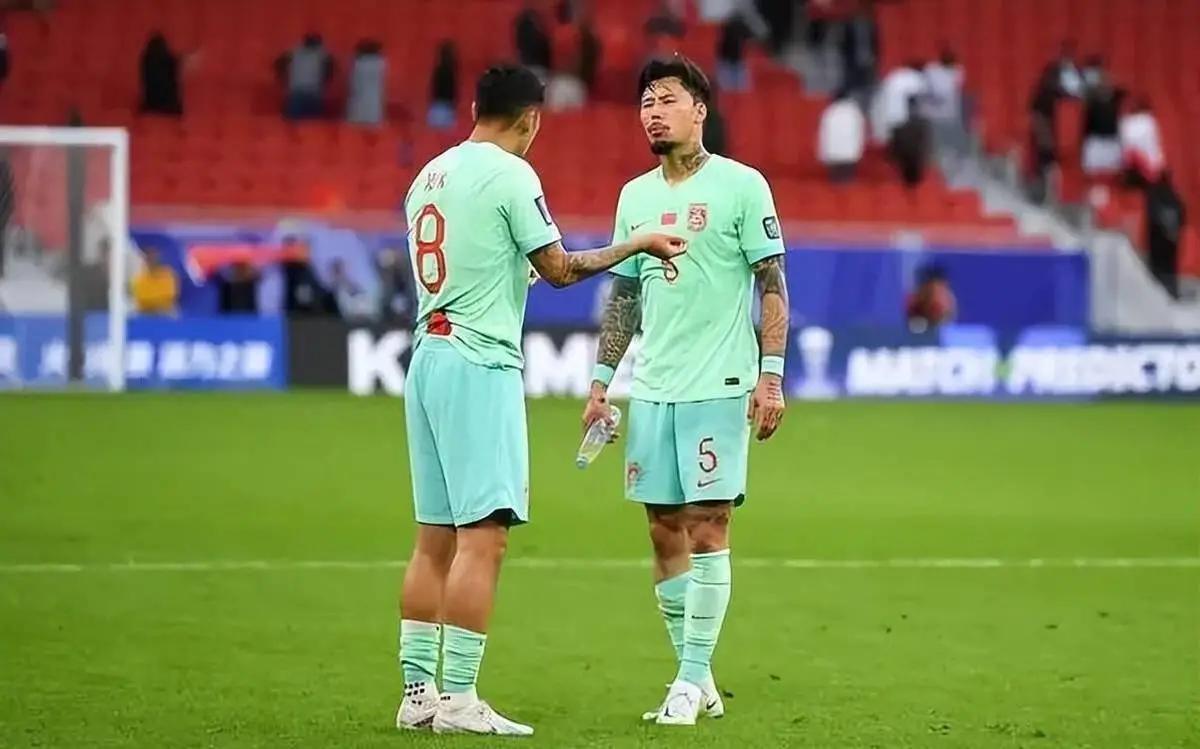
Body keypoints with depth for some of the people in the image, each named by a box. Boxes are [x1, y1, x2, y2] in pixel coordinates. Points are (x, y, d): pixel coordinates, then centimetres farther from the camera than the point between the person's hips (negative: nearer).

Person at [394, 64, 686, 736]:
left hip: (428, 356, 8)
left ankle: (418, 692, 11)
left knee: (435, 539, 11)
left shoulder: (430, 175, 14)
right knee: (484, 536, -8)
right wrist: (639, 245, 5)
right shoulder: (511, 175, -9)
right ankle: (458, 699, -11)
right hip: (480, 363, -8)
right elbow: (559, 269, -5)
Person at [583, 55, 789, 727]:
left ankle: (692, 680, -5)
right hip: (652, 389, 6)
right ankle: (700, 685, 11)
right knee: (665, 531, 5)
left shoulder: (741, 186, -3)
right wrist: (601, 384, 14)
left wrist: (771, 375, -11)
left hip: (718, 387, -6)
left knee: (707, 525, -8)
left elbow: (773, 286, -4)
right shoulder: (634, 196, 13)